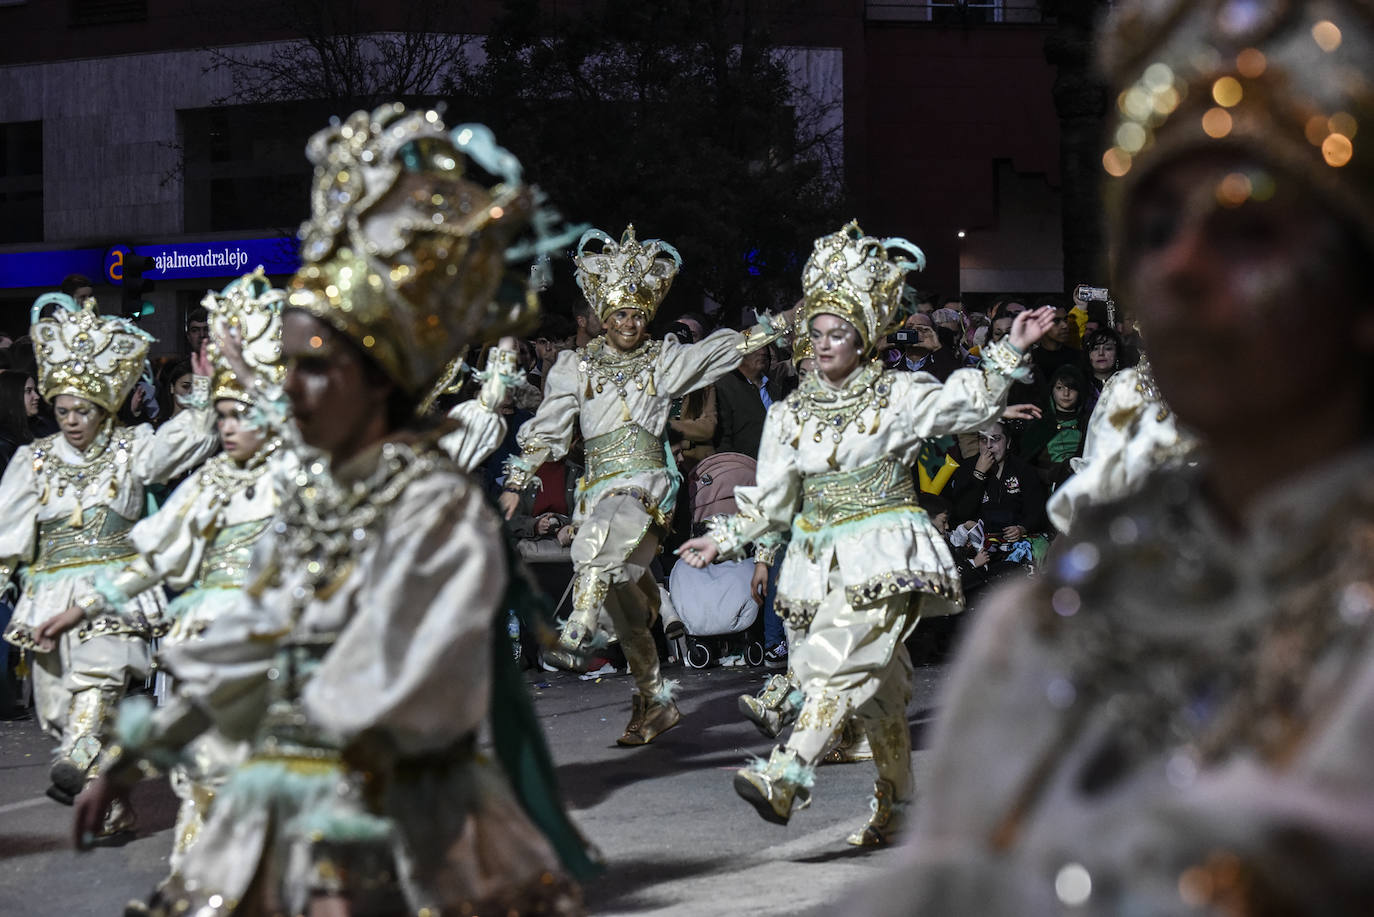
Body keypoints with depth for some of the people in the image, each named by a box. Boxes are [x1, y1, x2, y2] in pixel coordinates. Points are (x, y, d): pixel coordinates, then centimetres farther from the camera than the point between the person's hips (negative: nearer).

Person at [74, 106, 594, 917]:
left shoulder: (434, 502, -13)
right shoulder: (313, 493, 9)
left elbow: (400, 699, -17)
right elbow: (239, 655, 16)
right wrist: (138, 756, 17)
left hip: (392, 821, -7)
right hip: (278, 808, 7)